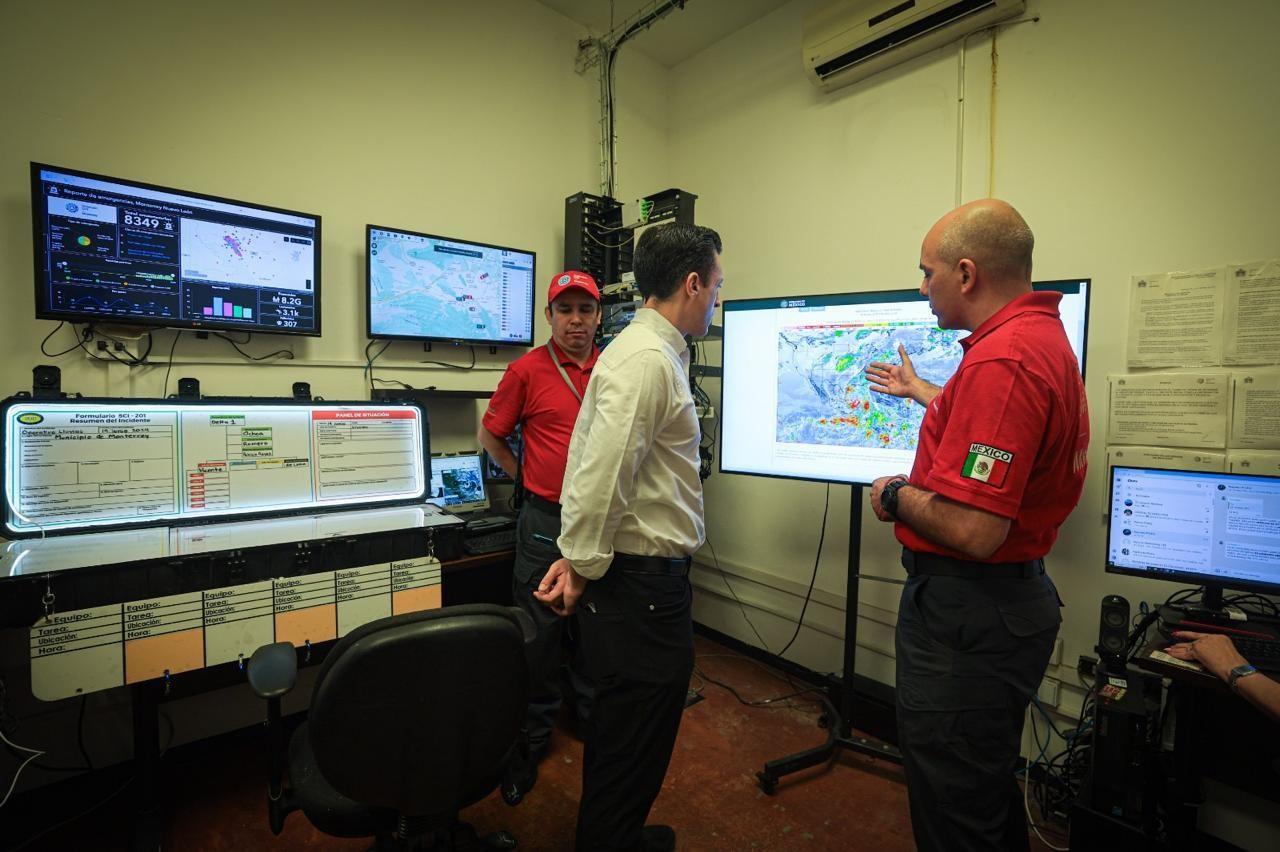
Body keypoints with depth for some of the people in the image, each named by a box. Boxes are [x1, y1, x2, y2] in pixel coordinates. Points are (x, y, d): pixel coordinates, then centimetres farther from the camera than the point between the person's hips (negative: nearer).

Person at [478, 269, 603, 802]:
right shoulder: (527, 371, -6)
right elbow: (489, 436, 4)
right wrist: (528, 478, 2)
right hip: (545, 522, -3)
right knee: (540, 634, 9)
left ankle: (592, 714, 43)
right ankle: (531, 739, 29)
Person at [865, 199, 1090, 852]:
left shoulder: (1001, 360, -26)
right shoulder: (1045, 335, 8)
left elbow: (973, 531, -31)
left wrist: (894, 496, -13)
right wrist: (919, 391, 40)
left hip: (968, 611, -10)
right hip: (1016, 594, 10)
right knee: (988, 787, 30)